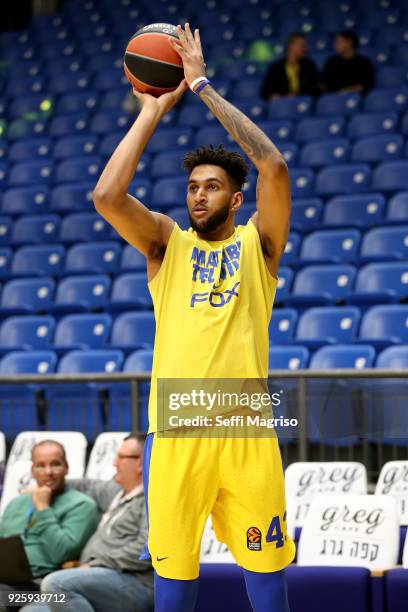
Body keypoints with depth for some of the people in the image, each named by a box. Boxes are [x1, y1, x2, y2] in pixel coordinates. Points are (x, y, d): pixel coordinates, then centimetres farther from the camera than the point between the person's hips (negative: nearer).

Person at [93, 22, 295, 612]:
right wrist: (153, 111, 0)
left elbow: (273, 167, -7)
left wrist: (203, 87, -5)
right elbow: (107, 197, -5)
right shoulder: (166, 243, 12)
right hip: (175, 430, 1)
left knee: (265, 563, 3)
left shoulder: (257, 243, 9)